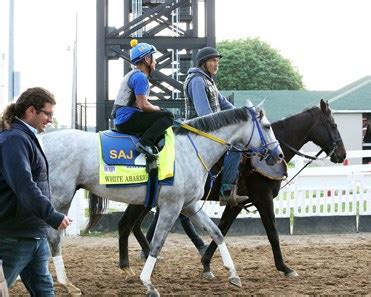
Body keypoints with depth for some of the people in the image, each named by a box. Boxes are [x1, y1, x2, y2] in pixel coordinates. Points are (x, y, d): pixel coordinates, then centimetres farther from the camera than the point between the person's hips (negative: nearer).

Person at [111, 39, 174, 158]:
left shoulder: (134, 75, 21)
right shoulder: (140, 77, -12)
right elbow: (143, 105, -18)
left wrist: (155, 108, 12)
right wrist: (157, 109, 0)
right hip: (127, 119, -10)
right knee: (168, 116, -18)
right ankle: (145, 143, -29)